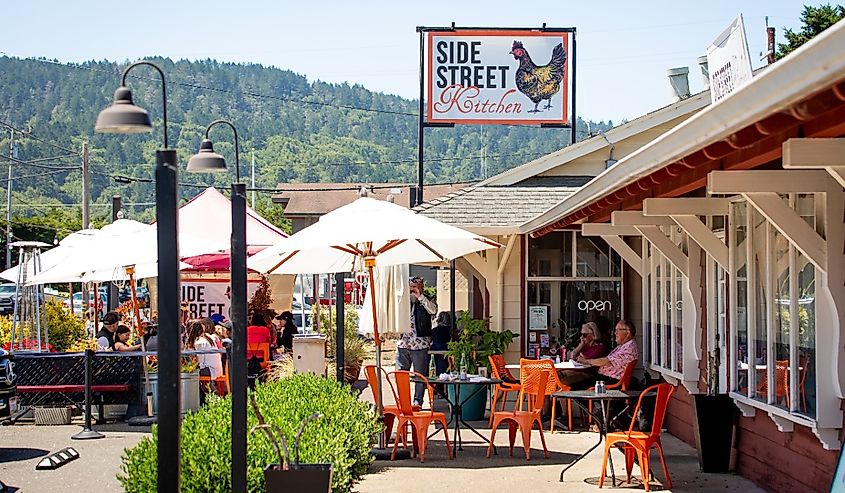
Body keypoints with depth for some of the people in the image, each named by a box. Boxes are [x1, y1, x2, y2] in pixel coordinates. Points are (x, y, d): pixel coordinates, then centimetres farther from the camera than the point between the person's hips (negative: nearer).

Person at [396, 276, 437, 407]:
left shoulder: (426, 302, 4)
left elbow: (433, 310, -16)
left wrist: (420, 296, -15)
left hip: (420, 344, -3)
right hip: (403, 343, 3)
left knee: (420, 375, 1)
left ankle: (417, 402, 8)